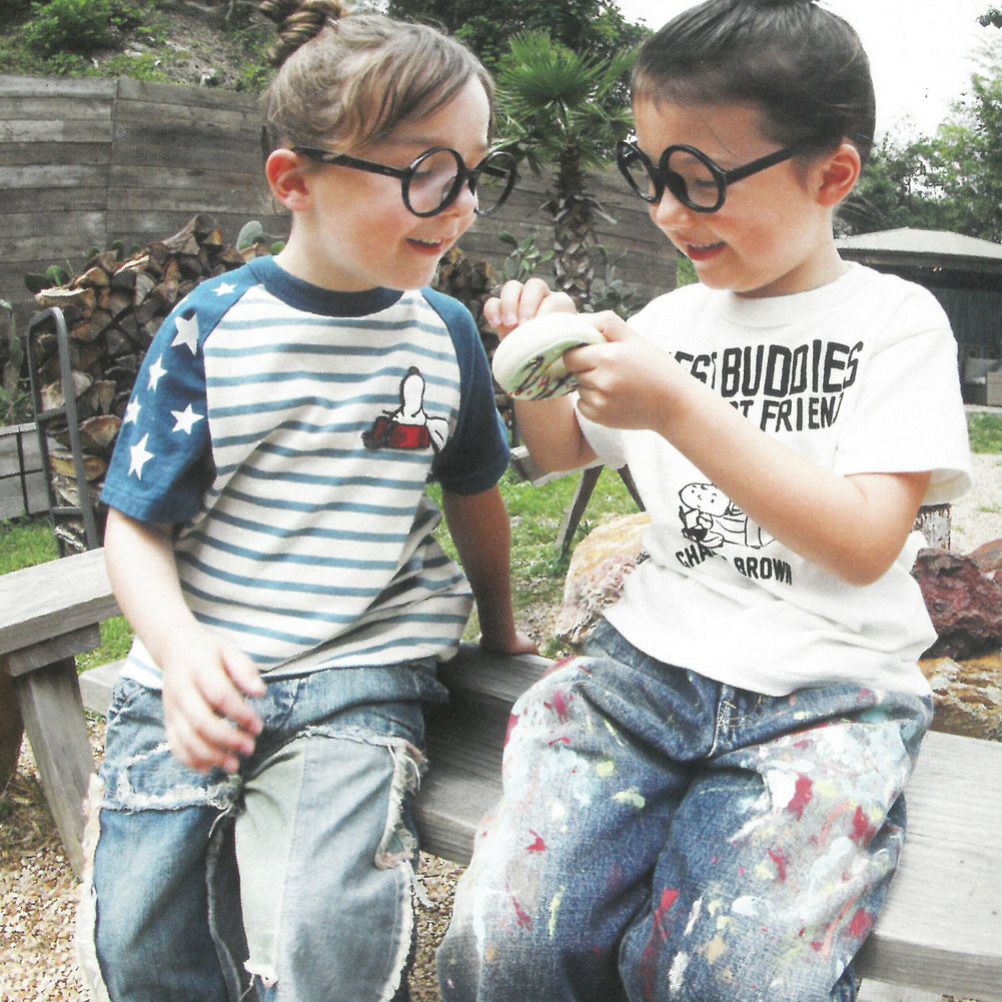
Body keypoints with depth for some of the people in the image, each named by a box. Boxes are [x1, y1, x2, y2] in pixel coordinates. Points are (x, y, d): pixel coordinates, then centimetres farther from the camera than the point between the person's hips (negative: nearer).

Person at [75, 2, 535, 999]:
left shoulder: (446, 331, 2)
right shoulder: (209, 329, -6)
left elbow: (473, 493, 16)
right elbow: (136, 527, -5)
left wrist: (499, 624, 26)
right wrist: (180, 650, -23)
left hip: (363, 673, 1)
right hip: (196, 670, 0)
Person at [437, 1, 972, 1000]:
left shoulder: (895, 321, 1)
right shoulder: (672, 319, 12)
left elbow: (865, 544, -11)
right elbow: (561, 450, 25)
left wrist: (681, 409, -18)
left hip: (825, 692, -2)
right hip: (648, 659, 3)